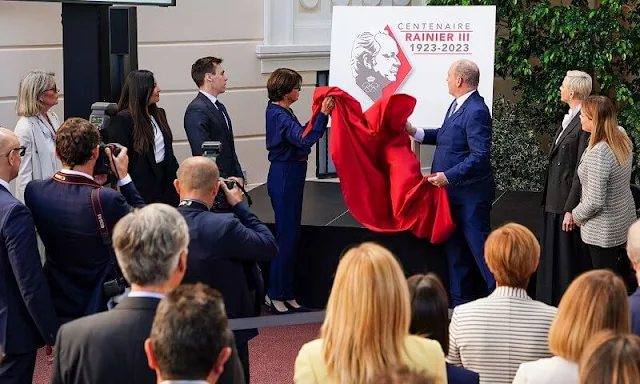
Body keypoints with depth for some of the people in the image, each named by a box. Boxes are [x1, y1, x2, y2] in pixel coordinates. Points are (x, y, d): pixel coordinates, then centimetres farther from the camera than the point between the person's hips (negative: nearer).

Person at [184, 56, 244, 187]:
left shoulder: (219, 107, 17)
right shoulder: (197, 110, -14)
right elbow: (202, 153, -21)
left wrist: (239, 176, 9)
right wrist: (223, 181, -19)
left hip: (230, 180, 9)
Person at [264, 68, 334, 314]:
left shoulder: (282, 112, 12)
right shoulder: (278, 115, -18)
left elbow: (299, 136, 19)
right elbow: (304, 140, -28)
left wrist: (319, 115, 13)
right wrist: (323, 115, -31)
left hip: (290, 176, 10)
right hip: (284, 176, -10)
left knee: (291, 235, 13)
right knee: (286, 236, -4)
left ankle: (286, 294, 19)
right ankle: (276, 295, 4)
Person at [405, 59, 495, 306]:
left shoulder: (476, 112, -21)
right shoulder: (457, 105, 9)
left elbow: (480, 156, -26)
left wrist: (449, 176, -28)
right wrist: (415, 132, 14)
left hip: (470, 194, -10)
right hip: (453, 192, 10)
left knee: (480, 246, -5)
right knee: (455, 248, 16)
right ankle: (461, 301, 27)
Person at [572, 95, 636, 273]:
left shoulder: (598, 154, -30)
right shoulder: (623, 141, -4)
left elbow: (595, 202, -26)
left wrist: (576, 215, -8)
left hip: (603, 231, -9)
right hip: (623, 221, 9)